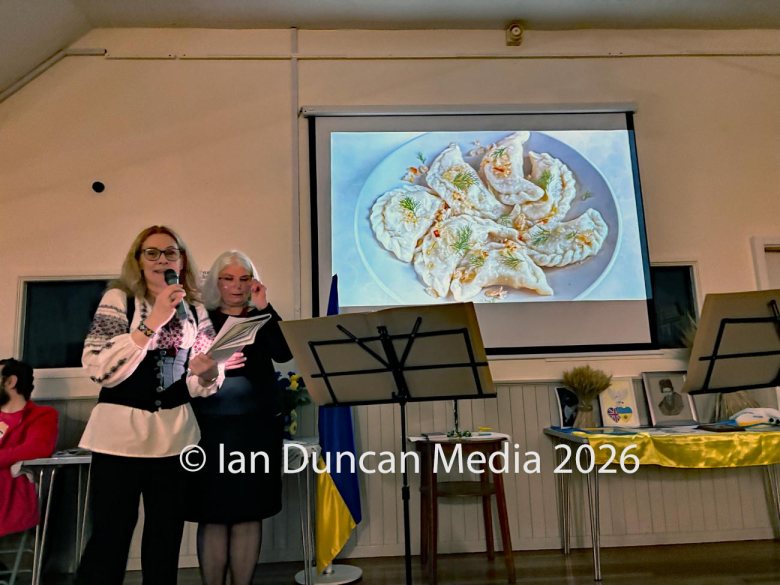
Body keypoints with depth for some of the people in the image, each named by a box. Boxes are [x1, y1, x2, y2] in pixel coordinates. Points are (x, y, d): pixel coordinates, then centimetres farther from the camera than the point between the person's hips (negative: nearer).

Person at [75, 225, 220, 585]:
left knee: (166, 535, 12)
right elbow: (98, 368, -17)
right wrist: (153, 322, -23)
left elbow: (205, 383, 6)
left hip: (174, 435, 4)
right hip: (121, 432, -3)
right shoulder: (119, 298, -3)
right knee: (109, 536, 2)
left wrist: (207, 372, -17)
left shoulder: (194, 310, 7)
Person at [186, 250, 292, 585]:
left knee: (249, 514, 6)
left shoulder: (263, 319, 10)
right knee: (213, 516, 2)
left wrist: (263, 308, -12)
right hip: (211, 426, -1)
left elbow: (283, 353, -8)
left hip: (257, 424, 1)